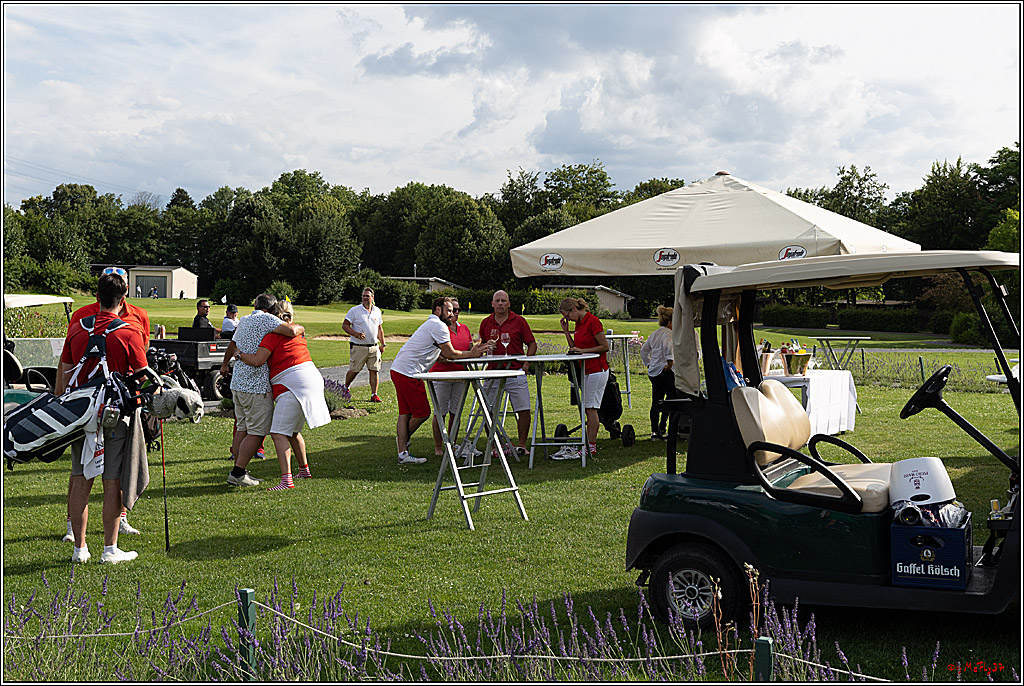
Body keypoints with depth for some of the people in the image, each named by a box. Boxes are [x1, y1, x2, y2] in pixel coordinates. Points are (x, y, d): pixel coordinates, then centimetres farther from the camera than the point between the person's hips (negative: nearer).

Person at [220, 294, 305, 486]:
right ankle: (238, 473, -4)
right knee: (257, 431, -3)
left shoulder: (243, 321, 15)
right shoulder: (265, 319, -11)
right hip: (256, 385, -9)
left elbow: (232, 346, 31)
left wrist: (224, 365, 49)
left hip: (238, 383, 9)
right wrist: (299, 327, -1)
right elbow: (290, 331, -25)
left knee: (242, 428, 14)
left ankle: (238, 471, 18)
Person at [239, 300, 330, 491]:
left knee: (278, 433, -10)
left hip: (292, 385, -9)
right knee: (293, 431, 24)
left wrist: (240, 354, 3)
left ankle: (286, 480, -21)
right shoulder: (298, 334, 17)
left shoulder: (273, 335, -7)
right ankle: (304, 470, 34)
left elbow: (257, 361, -14)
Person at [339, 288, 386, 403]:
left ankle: (374, 395, 2)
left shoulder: (377, 311, 12)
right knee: (354, 370, 2)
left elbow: (380, 328, 21)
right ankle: (345, 387, 28)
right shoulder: (354, 310, -3)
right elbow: (345, 325, -3)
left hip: (374, 347, 4)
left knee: (374, 370, -2)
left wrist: (382, 344, 16)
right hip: (358, 347, -3)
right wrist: (356, 334, -18)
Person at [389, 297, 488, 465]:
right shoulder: (439, 326, -9)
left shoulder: (431, 324, 25)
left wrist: (471, 351, 15)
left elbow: (444, 355, 21)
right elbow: (450, 354, -9)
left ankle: (403, 454, 9)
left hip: (398, 370, 11)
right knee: (422, 412, -2)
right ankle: (405, 438, 18)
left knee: (405, 412, 9)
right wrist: (471, 354, 4)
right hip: (409, 373, -11)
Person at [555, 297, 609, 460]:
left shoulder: (593, 321, -14)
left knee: (591, 408, -7)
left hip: (597, 370, -9)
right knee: (587, 408, 10)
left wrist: (583, 350, -16)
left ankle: (591, 446, -4)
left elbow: (605, 346, -14)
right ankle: (590, 441, 16)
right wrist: (566, 331, 6)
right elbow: (574, 348, 15)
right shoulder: (578, 324, 13)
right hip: (585, 370, 9)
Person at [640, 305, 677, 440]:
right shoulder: (668, 333, -10)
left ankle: (654, 432, 10)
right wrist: (670, 361, -27)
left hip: (653, 372, 9)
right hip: (664, 372, -9)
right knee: (672, 398, 0)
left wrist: (649, 363, 27)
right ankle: (661, 428, -2)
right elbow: (668, 345, -33)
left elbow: (643, 350, 25)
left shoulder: (654, 333, 17)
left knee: (656, 402, 9)